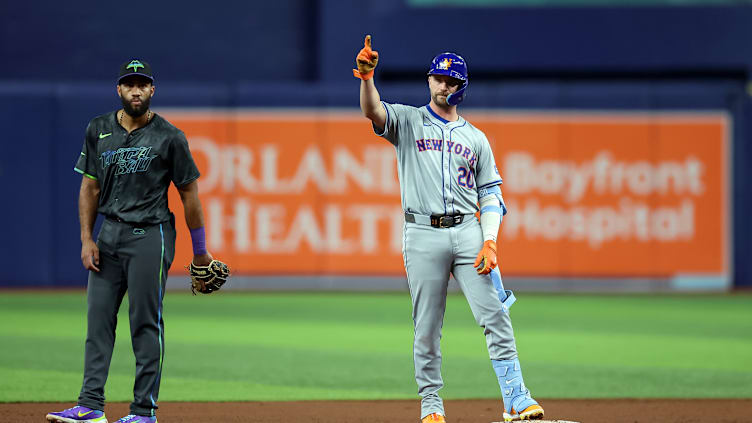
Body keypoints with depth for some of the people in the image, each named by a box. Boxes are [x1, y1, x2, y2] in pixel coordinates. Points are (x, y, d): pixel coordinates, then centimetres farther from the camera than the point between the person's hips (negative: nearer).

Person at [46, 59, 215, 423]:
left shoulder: (169, 138, -5)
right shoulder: (99, 130, 8)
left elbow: (189, 194, 0)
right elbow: (90, 187, 11)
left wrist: (200, 251, 3)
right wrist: (86, 239, 3)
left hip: (150, 237, -5)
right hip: (109, 235, 5)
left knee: (146, 323, -4)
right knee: (98, 320, 1)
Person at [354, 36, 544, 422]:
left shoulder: (475, 138, 16)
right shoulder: (407, 122, 10)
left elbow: (491, 194, 12)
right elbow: (372, 111, -11)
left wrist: (490, 242, -3)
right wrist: (367, 77, -32)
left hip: (468, 231, 1)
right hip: (423, 235, -1)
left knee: (495, 316, -9)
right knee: (426, 328, 0)